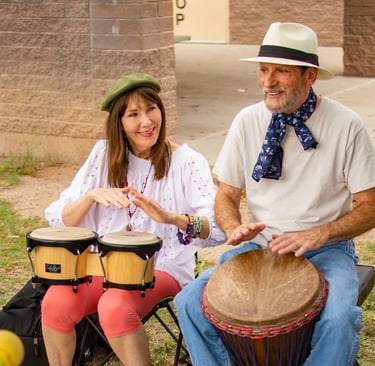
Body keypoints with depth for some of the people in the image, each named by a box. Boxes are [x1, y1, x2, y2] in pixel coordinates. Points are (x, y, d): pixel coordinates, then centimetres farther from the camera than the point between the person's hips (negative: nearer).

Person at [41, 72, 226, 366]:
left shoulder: (186, 162, -6)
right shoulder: (104, 155, 4)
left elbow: (218, 229, -18)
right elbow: (58, 219, 1)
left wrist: (171, 217, -36)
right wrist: (92, 195, -19)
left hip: (163, 267, -3)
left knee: (114, 307, -33)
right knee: (56, 302, -24)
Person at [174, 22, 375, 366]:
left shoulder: (347, 126, -10)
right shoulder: (248, 121, -1)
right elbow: (227, 195, 8)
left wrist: (319, 234, -21)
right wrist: (235, 228, -15)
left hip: (325, 250, -3)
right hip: (260, 246, 3)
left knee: (339, 319, -32)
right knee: (190, 301, -19)